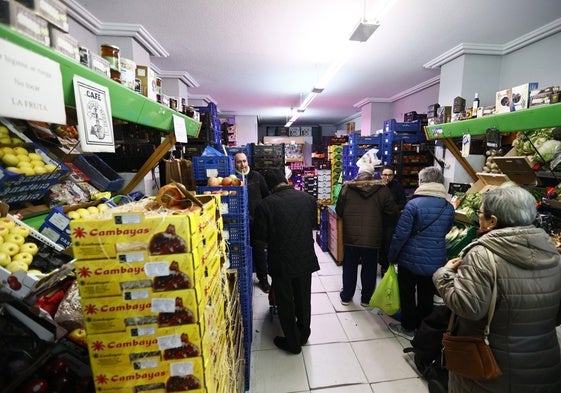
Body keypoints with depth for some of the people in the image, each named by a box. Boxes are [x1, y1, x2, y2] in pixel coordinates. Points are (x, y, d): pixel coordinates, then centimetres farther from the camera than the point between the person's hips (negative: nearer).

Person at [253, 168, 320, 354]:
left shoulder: (265, 204, -19)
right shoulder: (308, 198, -8)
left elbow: (262, 235, -11)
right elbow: (314, 224, 4)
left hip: (281, 261, -4)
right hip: (306, 258, 4)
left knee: (285, 302, 16)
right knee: (303, 298, 23)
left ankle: (293, 342, 33)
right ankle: (303, 335, 44)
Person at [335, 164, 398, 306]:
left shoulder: (347, 188, -4)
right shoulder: (382, 189, -6)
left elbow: (338, 211, 1)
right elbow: (392, 211, -2)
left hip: (350, 236, 1)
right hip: (372, 238, 0)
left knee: (349, 267, 16)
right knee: (369, 269, 16)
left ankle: (346, 297, 29)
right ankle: (366, 298, 30)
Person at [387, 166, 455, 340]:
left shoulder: (414, 204, -19)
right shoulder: (449, 207, -1)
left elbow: (400, 234, -18)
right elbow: (445, 231, 13)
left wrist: (392, 256, -5)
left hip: (411, 259, -5)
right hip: (436, 261, 5)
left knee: (407, 294, 13)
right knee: (427, 297, 20)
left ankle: (408, 328, 28)